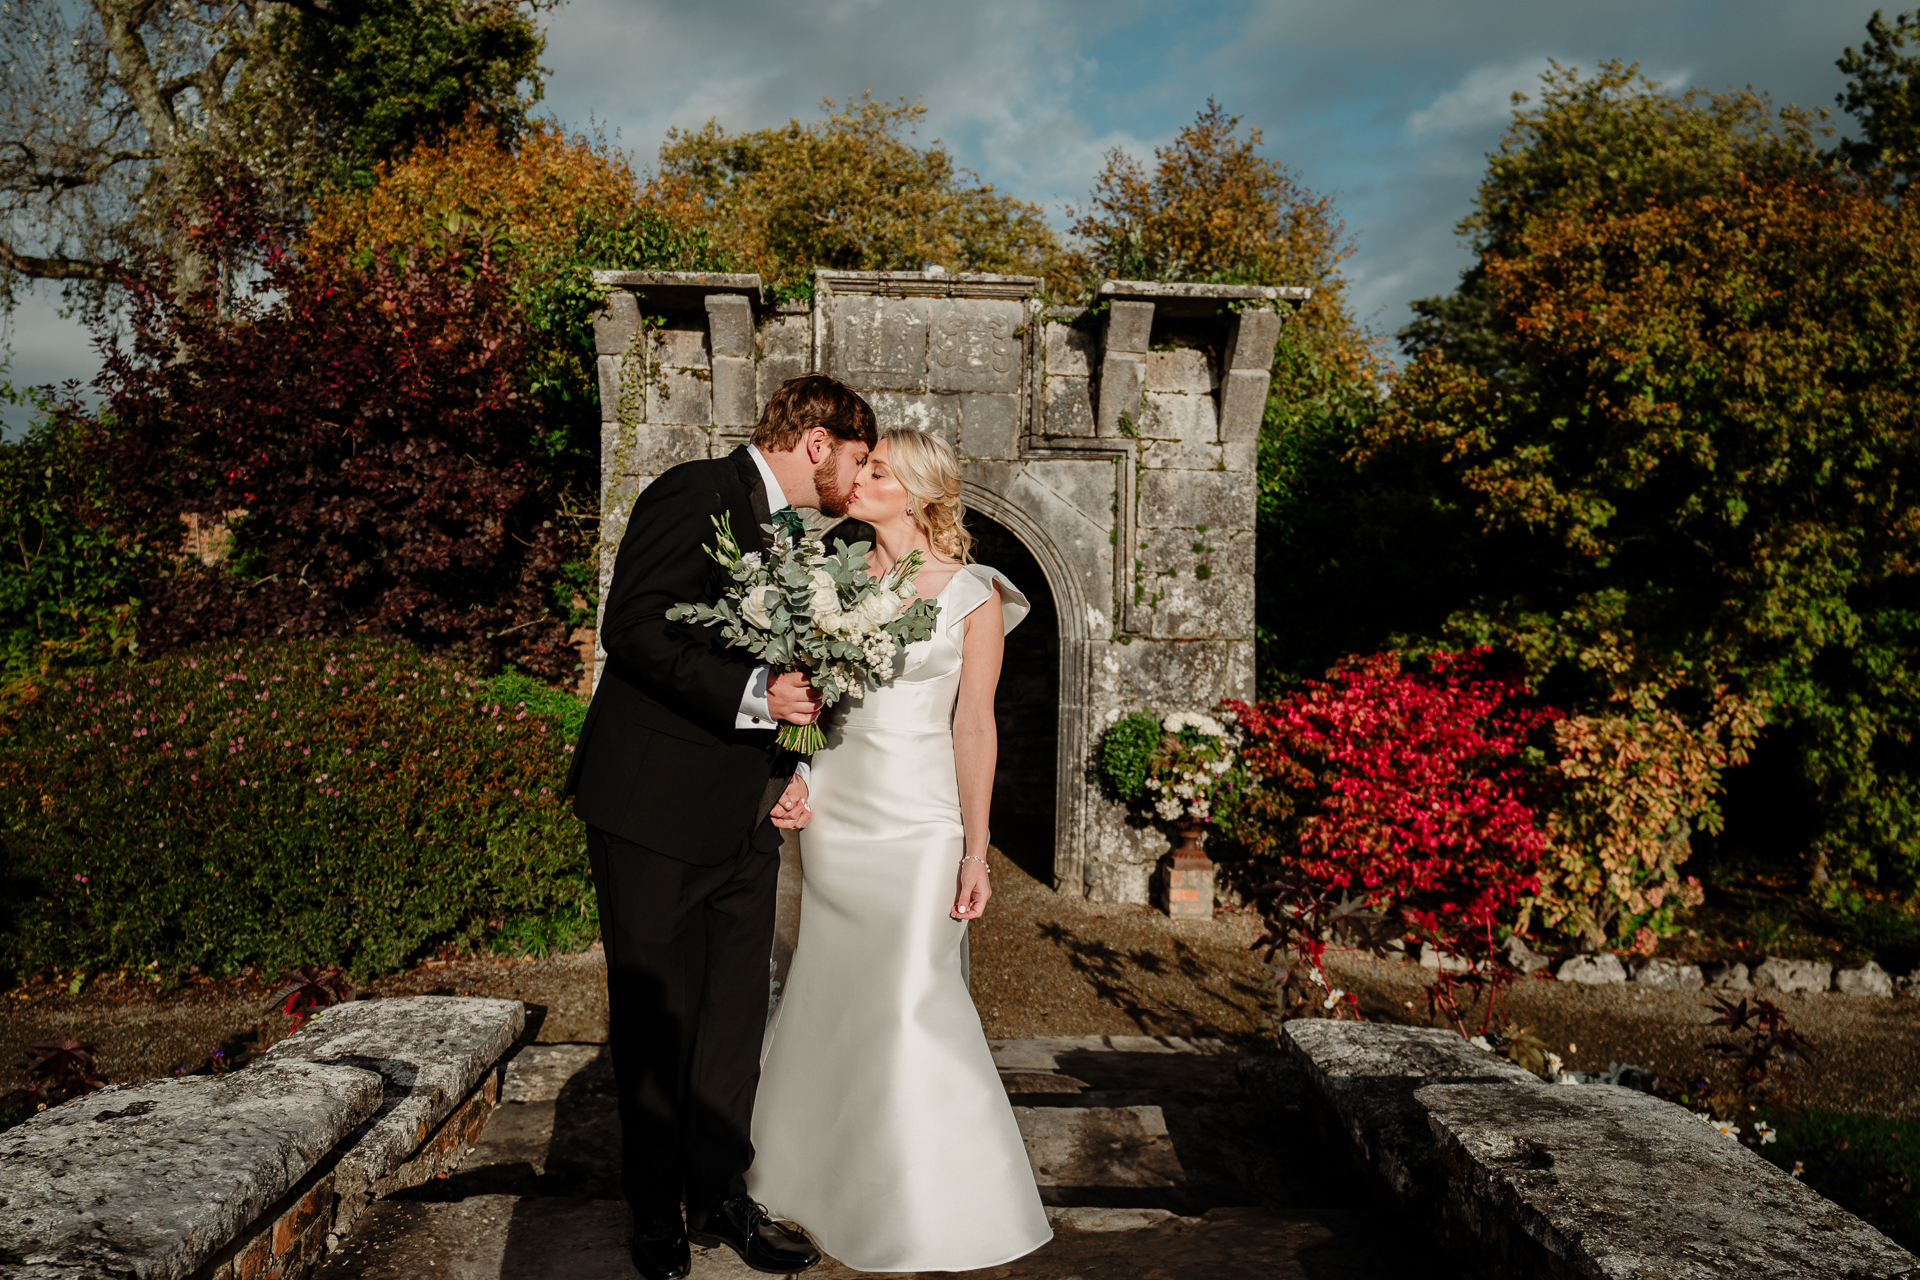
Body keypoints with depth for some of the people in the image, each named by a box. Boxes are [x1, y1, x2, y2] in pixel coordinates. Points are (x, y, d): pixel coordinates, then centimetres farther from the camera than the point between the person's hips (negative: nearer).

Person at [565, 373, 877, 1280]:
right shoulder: (696, 494, -11)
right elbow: (632, 629, -21)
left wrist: (782, 771, 8)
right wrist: (754, 694, -26)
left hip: (741, 822, 8)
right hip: (654, 810, -8)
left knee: (735, 1020, 11)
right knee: (655, 1024, 6)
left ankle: (719, 1199, 26)